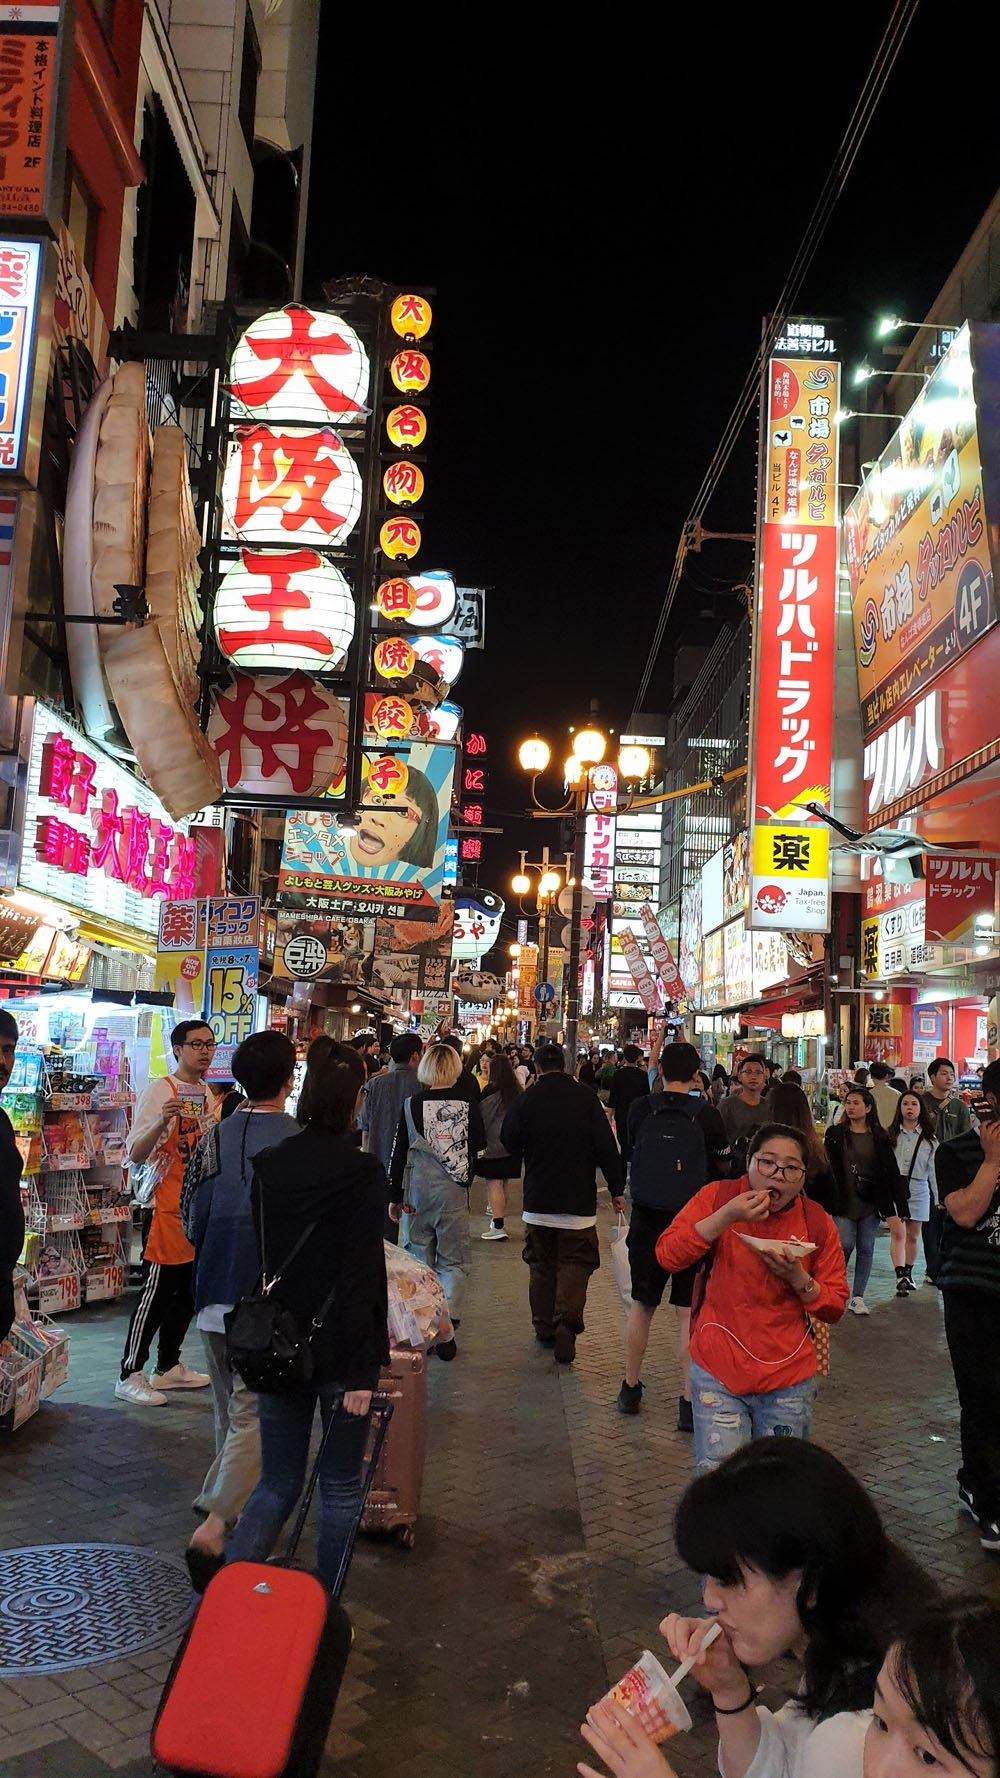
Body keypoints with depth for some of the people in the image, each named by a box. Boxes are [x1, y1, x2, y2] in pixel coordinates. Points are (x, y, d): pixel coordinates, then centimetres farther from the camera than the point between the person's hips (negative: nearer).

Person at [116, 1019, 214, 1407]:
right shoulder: (160, 1090, -13)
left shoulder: (206, 1093, 10)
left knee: (187, 1293, 15)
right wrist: (161, 1122, -35)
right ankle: (130, 1376, 5)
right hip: (169, 1208, -8)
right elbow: (135, 1154, -17)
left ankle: (168, 1367, 27)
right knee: (157, 1293, -4)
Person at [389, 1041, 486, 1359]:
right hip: (453, 1191, -1)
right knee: (454, 1261, 8)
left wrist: (394, 1197, 9)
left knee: (419, 1260, 12)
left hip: (417, 1192, 1)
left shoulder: (412, 1105, -4)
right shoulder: (468, 1104, -7)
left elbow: (399, 1153, 0)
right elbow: (480, 1143, 5)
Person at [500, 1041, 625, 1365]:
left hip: (538, 1198, 1)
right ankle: (567, 1320, -14)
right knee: (575, 1262, 6)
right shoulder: (585, 1098, -7)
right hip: (579, 1200, -1)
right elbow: (606, 1147, -7)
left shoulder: (526, 1100, -6)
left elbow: (509, 1142, 6)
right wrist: (616, 1189, 2)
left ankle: (545, 1327, 19)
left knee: (541, 1265, 15)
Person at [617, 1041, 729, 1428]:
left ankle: (630, 1389, 29)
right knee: (689, 1313, 3)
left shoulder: (640, 1109, -6)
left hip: (646, 1222, 2)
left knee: (641, 1305, 17)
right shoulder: (706, 1114, -11)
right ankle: (689, 1402, 5)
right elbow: (723, 1167, 3)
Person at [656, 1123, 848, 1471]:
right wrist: (726, 1217, -23)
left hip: (789, 1379, 2)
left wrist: (799, 1279, -19)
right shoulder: (717, 1197, -6)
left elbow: (835, 1307, 1)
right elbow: (667, 1256, -14)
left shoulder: (817, 1223, -3)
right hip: (718, 1373, -2)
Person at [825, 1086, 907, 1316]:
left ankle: (857, 1297, 14)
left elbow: (891, 1171, 5)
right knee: (845, 1245, -9)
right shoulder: (835, 1134, 1)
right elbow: (828, 1168, -1)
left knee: (866, 1249, 5)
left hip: (871, 1202, 2)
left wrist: (901, 1202, 1)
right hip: (844, 1202, -2)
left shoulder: (880, 1137, 4)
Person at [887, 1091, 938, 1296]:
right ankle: (901, 1277, -18)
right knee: (898, 1233, -12)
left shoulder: (929, 1139, 8)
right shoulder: (891, 1134, 4)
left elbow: (934, 1168, 6)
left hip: (918, 1188, 2)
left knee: (913, 1236, 10)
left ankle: (908, 1274, 27)